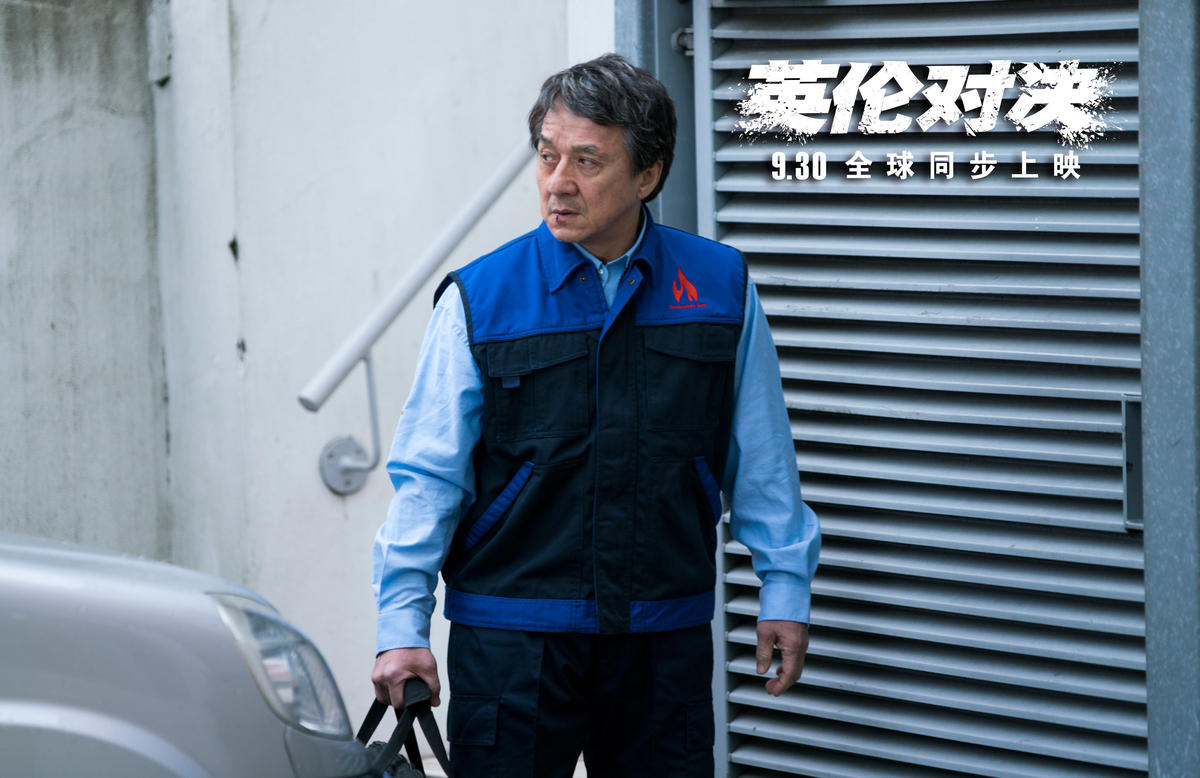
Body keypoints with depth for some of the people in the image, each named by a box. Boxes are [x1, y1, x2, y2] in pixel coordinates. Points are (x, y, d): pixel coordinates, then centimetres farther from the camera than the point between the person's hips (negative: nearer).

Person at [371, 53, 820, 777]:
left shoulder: (720, 287, 3)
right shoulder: (479, 299, -2)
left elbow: (762, 461, 10)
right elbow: (428, 477, -1)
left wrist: (785, 588, 10)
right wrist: (402, 625, -6)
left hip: (666, 635, 2)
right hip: (511, 633, -2)